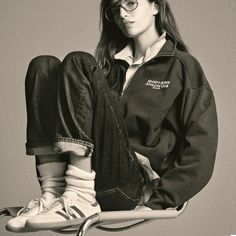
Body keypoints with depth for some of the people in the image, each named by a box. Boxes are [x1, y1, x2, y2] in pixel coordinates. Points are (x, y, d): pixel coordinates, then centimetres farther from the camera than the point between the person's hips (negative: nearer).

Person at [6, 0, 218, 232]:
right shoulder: (111, 64, 24)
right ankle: (52, 191, -20)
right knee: (43, 67, -6)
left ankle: (81, 197, -28)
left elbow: (201, 152, -1)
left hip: (134, 185, -5)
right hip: (84, 171, 5)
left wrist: (157, 198, -11)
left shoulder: (183, 67, 8)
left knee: (78, 64, -17)